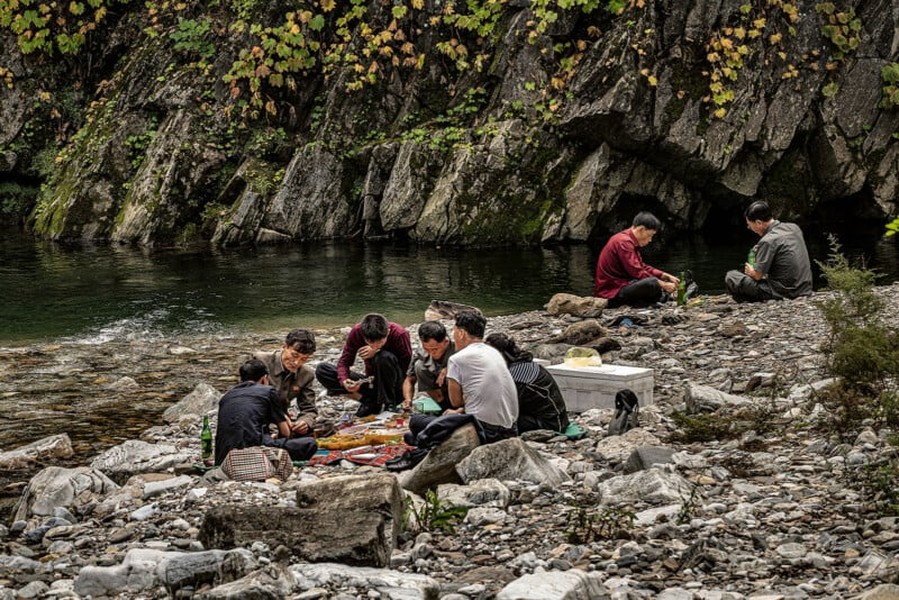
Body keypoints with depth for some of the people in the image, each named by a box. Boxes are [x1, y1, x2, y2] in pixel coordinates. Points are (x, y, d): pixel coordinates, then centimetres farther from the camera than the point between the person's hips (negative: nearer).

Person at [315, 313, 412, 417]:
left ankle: (388, 403, -18)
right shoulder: (357, 332, -14)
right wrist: (344, 381, -32)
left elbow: (405, 367, -21)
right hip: (371, 383, 4)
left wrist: (377, 351, -27)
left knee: (385, 357, -35)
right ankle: (369, 399, -16)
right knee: (322, 370, -12)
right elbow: (344, 362, -11)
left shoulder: (399, 334, -22)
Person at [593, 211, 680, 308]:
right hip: (612, 294, -11)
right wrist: (663, 285, -15)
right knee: (652, 283, -30)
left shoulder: (630, 242, 15)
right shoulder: (623, 242, -17)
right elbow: (637, 273, -21)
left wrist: (666, 276, 9)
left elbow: (642, 267, 19)